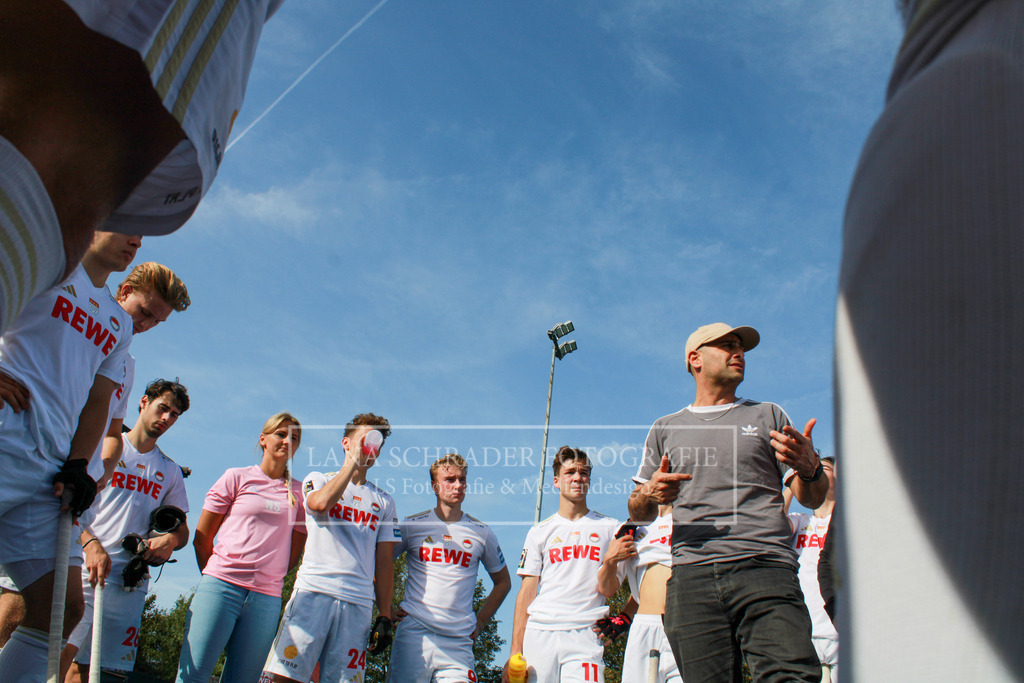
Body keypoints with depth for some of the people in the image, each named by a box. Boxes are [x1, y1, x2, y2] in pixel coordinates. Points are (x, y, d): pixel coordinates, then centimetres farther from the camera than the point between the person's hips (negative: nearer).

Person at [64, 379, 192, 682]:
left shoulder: (170, 472, 21)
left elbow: (182, 530, 22)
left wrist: (171, 539, -3)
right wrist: (90, 544, -13)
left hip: (130, 583, 3)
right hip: (84, 568, -2)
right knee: (61, 655, -15)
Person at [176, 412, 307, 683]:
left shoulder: (299, 493, 13)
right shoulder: (237, 478, 8)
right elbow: (201, 538, 10)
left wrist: (266, 581, 8)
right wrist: (215, 578, 11)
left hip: (266, 598, 2)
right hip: (222, 586, -2)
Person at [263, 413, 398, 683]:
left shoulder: (384, 502, 20)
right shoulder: (318, 479, 15)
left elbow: (385, 563, 16)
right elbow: (321, 503, -11)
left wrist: (385, 616, 7)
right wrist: (354, 460, -2)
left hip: (358, 603, 2)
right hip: (313, 591, -2)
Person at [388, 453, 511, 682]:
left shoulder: (482, 533, 9)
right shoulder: (412, 525, 5)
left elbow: (503, 582, 20)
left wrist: (479, 623, 12)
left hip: (458, 640, 1)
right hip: (413, 633, -1)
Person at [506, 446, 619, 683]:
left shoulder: (610, 528, 12)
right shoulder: (540, 532, 14)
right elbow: (526, 593, 10)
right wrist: (516, 650, 3)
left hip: (585, 635, -1)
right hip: (539, 633, 1)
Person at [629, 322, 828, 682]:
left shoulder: (767, 416, 20)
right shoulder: (664, 429, 23)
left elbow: (812, 499, 16)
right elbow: (639, 513, 22)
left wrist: (809, 469, -8)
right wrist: (649, 494, -2)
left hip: (764, 570, -1)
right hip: (691, 576, 1)